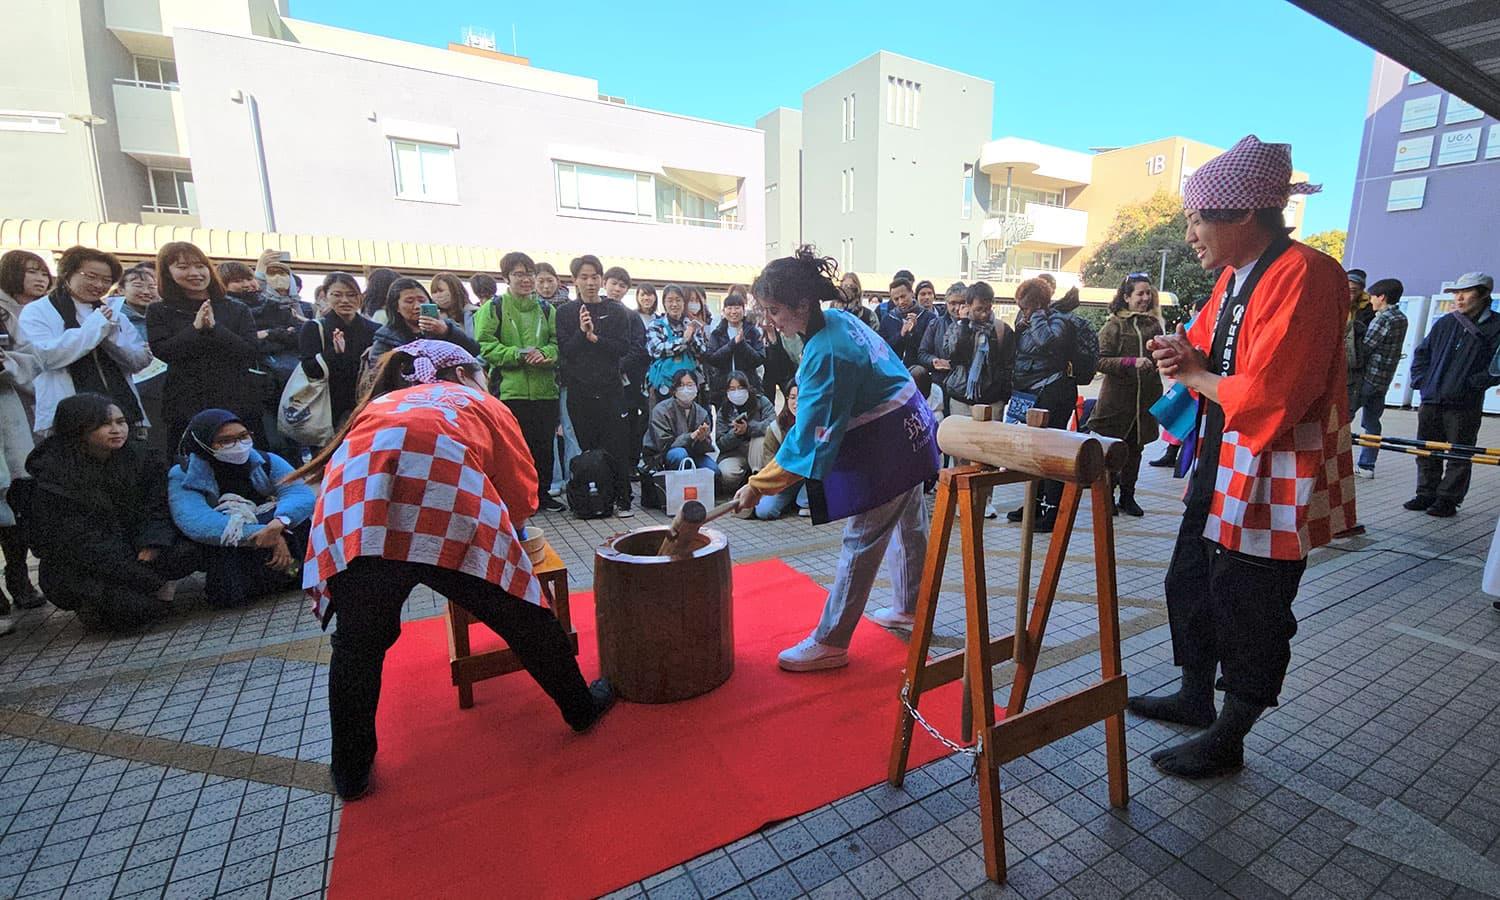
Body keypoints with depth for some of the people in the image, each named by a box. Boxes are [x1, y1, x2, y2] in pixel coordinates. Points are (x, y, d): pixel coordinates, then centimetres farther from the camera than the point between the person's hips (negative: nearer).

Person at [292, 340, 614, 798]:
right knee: (524, 617, 15)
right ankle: (581, 707, 33)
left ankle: (351, 771, 38)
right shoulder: (481, 404, 27)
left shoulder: (380, 404, 38)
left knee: (358, 642, 23)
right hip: (448, 512, -3)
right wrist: (504, 530, 43)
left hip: (351, 513, 4)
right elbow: (522, 495, 22)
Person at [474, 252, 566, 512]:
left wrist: (544, 353, -12)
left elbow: (558, 344, 9)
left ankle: (542, 493, 26)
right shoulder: (493, 308, 1)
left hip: (544, 389, 4)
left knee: (544, 444, 10)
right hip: (509, 389, -4)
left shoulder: (546, 310, 14)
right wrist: (517, 354, -17)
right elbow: (484, 345, -6)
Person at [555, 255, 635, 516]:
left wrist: (594, 337, -12)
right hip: (579, 391, 1)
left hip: (611, 389, -1)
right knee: (587, 448, 5)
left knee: (617, 447, -3)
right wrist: (581, 332, -16)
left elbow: (623, 348, -2)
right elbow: (564, 351, -1)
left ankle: (622, 500, 5)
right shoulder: (566, 313, 8)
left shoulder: (617, 312, 7)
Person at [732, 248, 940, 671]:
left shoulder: (826, 352, -27)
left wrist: (759, 485, -22)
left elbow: (809, 435, -26)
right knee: (909, 523, 21)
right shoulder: (839, 319, 1)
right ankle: (910, 607, 40)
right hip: (911, 430, 10)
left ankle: (830, 642, 7)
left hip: (886, 446, -10)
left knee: (861, 542, -4)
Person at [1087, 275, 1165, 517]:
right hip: (1118, 396, -5)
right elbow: (1101, 361, -12)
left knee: (1135, 449, 12)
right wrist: (1132, 362, -21)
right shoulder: (1115, 325, -4)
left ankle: (1127, 497, 23)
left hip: (1146, 397, 5)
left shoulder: (1154, 324, 10)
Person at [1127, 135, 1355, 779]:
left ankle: (1227, 740, 26)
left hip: (1270, 479, -9)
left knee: (1249, 615, 6)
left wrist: (1195, 374, -11)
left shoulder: (1303, 275, -20)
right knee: (1189, 584, 20)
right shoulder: (1233, 277, 9)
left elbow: (1267, 395, -27)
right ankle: (1195, 698, 41)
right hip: (1219, 466, 9)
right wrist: (1186, 357, -2)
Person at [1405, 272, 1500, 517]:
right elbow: (1421, 353, 17)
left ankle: (1448, 499, 12)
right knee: (1426, 452, 11)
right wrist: (1421, 380, 7)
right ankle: (1426, 494, 21)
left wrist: (1473, 383, -14)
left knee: (1459, 456, 4)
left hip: (1464, 405, -4)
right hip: (1431, 401, 4)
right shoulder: (1445, 323, 9)